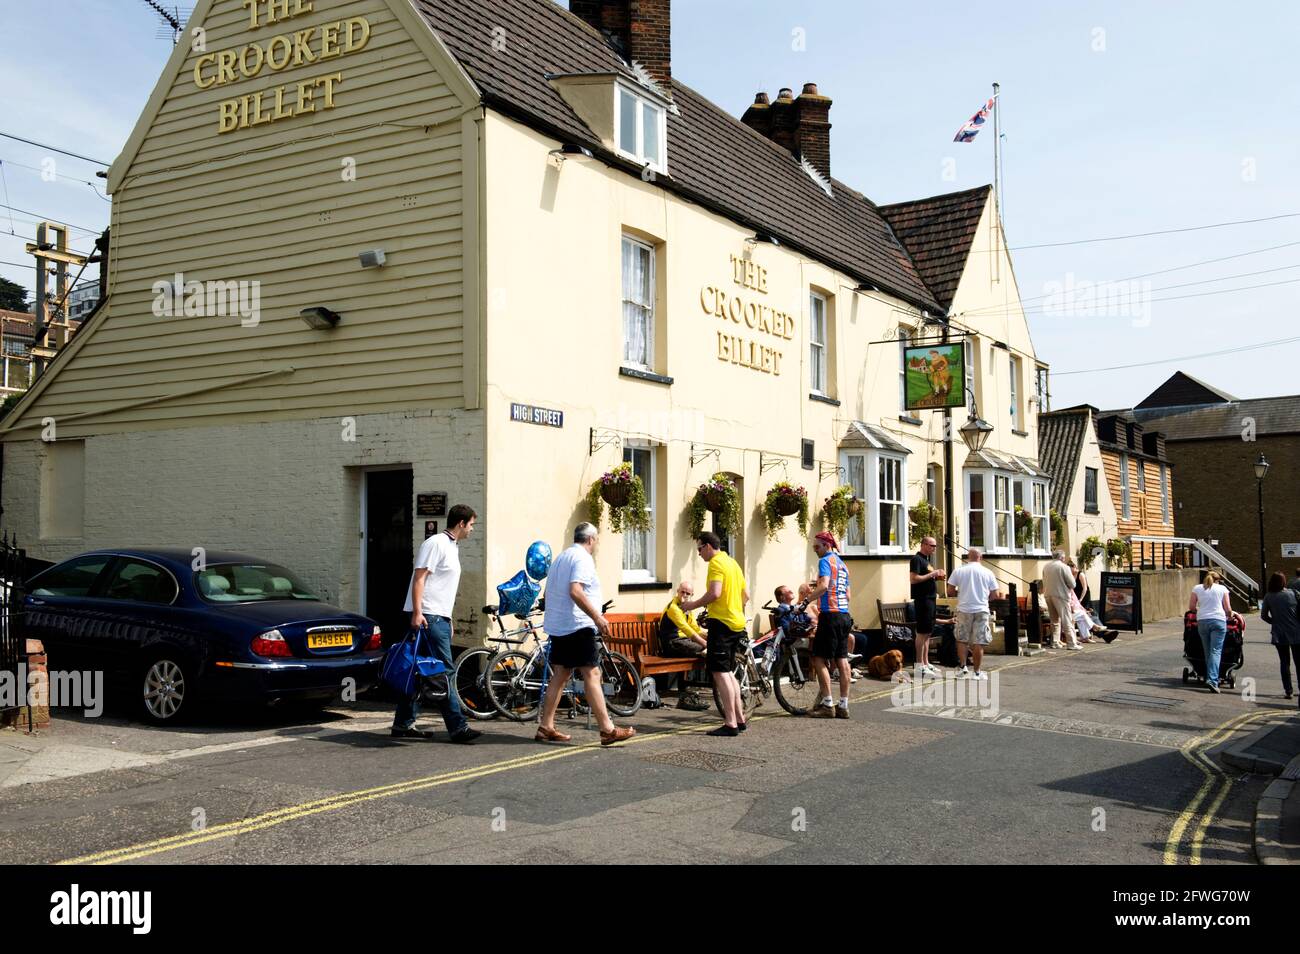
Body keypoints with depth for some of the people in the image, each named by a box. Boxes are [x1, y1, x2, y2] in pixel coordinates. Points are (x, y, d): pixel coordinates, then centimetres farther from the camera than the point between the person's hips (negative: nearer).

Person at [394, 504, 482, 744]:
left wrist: (448, 620, 24)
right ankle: (458, 726, -11)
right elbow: (419, 577, -16)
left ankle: (403, 724, 16)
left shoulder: (453, 547, 20)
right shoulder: (436, 543, -9)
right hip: (428, 616, -10)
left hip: (440, 617, 10)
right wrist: (417, 613, -23)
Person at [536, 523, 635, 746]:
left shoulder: (561, 558, 19)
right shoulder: (583, 558, -10)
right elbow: (575, 591, -24)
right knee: (592, 674, -10)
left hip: (557, 626, 9)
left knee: (559, 676, 11)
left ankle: (545, 727, 11)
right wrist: (597, 617, -23)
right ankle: (607, 729, -12)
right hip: (577, 626, -9)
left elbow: (550, 592, 27)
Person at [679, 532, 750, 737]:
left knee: (720, 673, -9)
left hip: (721, 622, -10)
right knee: (728, 672, 17)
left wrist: (693, 605, -11)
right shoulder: (733, 563, 18)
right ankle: (739, 719, 19)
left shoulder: (716, 563, -11)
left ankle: (731, 724, -12)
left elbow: (714, 593, -23)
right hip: (737, 623, 10)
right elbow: (746, 595, 19)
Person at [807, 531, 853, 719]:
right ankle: (843, 706, 10)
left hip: (830, 615, -9)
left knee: (820, 660, -4)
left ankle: (828, 705, -7)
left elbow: (823, 585, -24)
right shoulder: (842, 564, 19)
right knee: (842, 661, 8)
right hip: (845, 616, 9)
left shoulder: (826, 561, -8)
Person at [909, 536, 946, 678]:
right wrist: (932, 574, -17)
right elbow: (913, 579, -21)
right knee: (922, 632, -8)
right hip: (922, 599, -10)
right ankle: (920, 666, -6)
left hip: (930, 598, 10)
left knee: (927, 633, 13)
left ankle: (926, 664, 18)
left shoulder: (926, 559, 19)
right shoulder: (917, 559, -11)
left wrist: (937, 576, 9)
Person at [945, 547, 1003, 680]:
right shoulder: (988, 573, 0)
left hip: (964, 610, 1)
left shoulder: (958, 571, 0)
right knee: (979, 643, 3)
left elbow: (950, 592, 1)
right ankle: (977, 672, 6)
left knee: (962, 640, 15)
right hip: (981, 610, -1)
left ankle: (963, 667, 11)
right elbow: (995, 595, 1)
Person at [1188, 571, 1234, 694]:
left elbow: (1191, 607, 9)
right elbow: (1228, 609, 6)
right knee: (1216, 651, -7)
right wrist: (1229, 616, 26)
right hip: (1219, 620, -2)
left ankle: (1210, 678, 13)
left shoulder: (1197, 588, 10)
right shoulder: (1222, 588, 7)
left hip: (1202, 621, 2)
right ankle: (1212, 679, -21)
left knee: (1207, 651, 11)